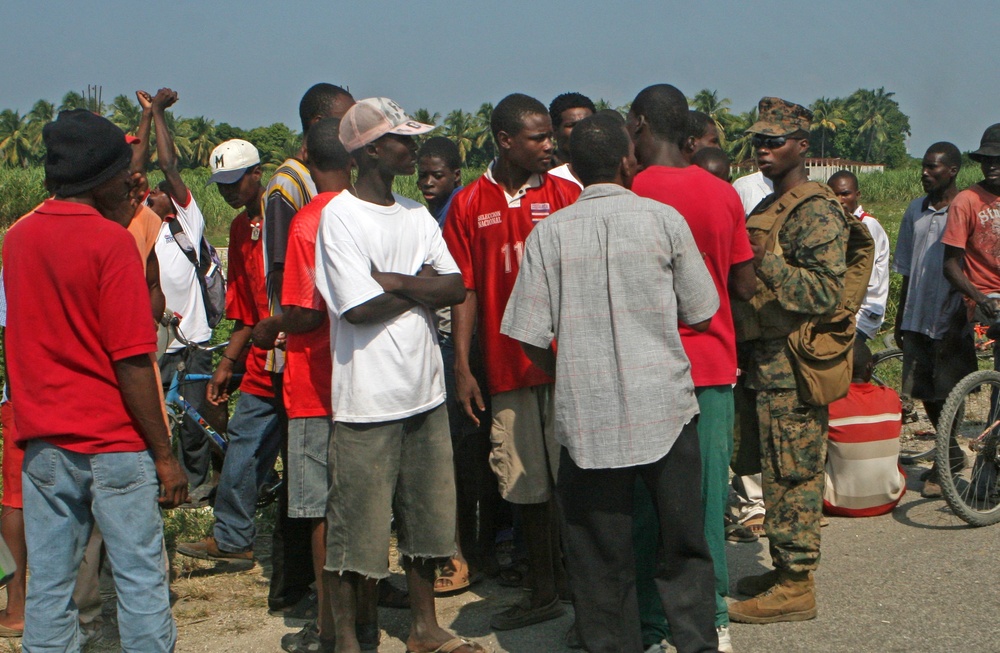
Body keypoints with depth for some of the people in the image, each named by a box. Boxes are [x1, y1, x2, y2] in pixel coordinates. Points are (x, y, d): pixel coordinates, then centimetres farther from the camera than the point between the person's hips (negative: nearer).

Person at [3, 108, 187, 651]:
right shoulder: (111, 241, -12)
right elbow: (132, 361, -16)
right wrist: (164, 454, -11)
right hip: (114, 442, -6)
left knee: (47, 584, 9)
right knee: (141, 578, 1)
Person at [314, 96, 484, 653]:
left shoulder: (417, 215, 12)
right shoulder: (340, 215, -9)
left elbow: (457, 289, 1)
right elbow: (358, 308, -17)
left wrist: (393, 282, -13)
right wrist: (422, 287, -4)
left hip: (425, 390, 7)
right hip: (368, 397, -7)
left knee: (427, 515, 14)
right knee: (356, 525, 0)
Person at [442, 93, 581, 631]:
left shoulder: (566, 195, 4)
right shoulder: (470, 205, 6)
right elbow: (465, 292, 6)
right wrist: (462, 369, 0)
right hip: (507, 368, 2)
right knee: (528, 487, 9)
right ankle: (543, 594, 22)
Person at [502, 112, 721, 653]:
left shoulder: (550, 232, -2)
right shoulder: (663, 219, -1)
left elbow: (531, 337, -3)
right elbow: (700, 314, 5)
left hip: (586, 411, 0)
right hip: (665, 405, 0)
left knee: (599, 553, 8)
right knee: (682, 546, 12)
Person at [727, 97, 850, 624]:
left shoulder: (815, 211, -12)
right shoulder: (771, 207, 19)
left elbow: (826, 288, -22)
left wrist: (762, 262, -28)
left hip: (793, 365, -10)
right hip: (770, 359, 10)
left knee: (791, 474, -5)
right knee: (781, 471, 14)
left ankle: (796, 586, 2)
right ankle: (785, 569, 23)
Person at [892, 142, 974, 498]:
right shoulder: (916, 210, 11)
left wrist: (958, 322, -13)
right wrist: (900, 318, 17)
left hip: (950, 323, -6)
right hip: (917, 319, 6)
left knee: (948, 397, -1)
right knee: (926, 395, 10)